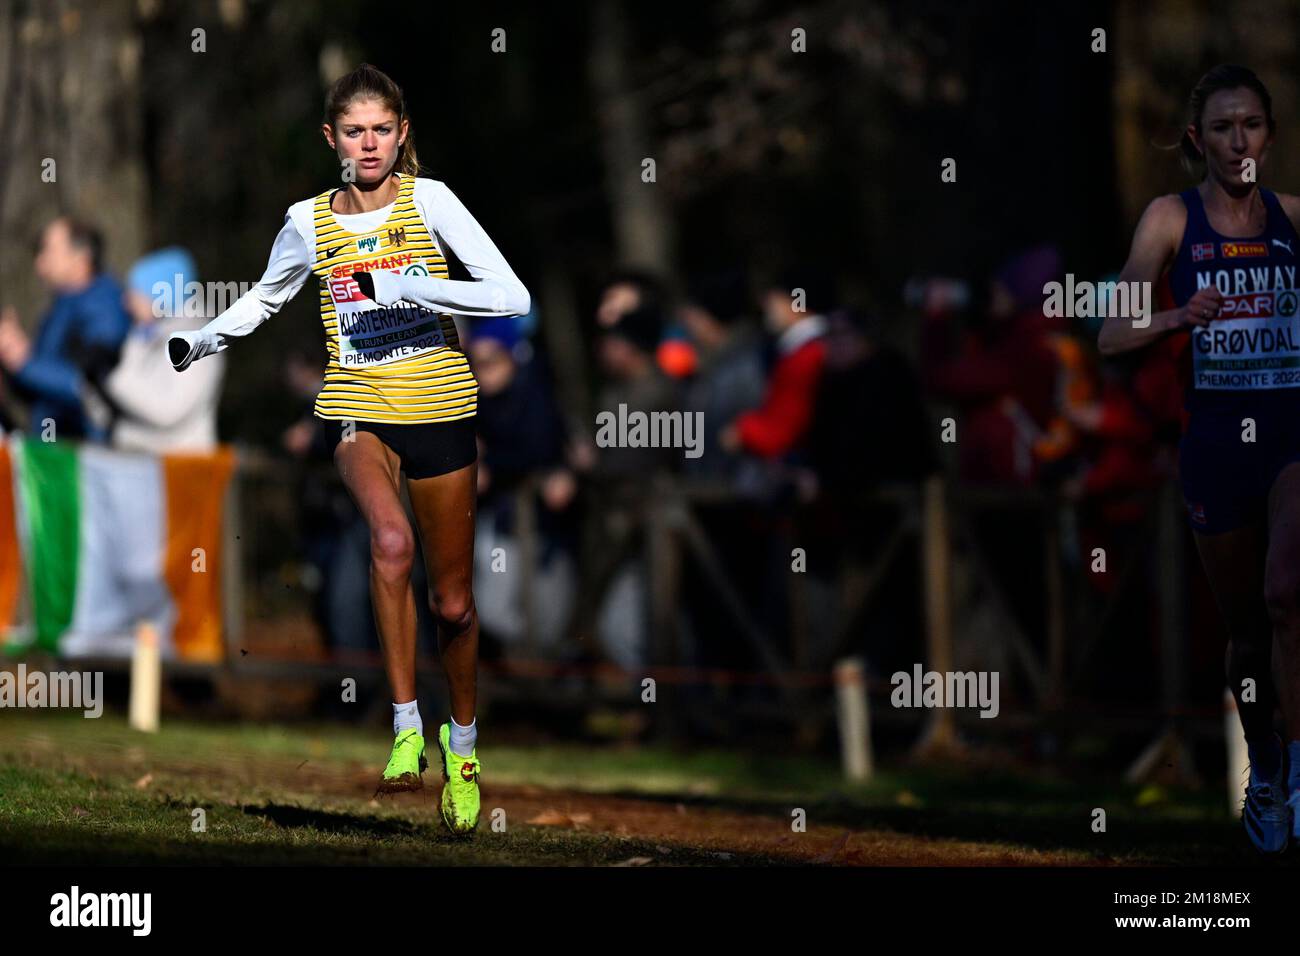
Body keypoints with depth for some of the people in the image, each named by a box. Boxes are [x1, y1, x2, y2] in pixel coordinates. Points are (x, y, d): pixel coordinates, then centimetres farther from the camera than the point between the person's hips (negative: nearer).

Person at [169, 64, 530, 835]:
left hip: (440, 410, 0)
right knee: (391, 539, -32)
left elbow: (512, 296, -14)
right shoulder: (310, 222, 2)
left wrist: (406, 288, -20)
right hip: (359, 411, 0)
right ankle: (406, 726, -25)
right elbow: (265, 298, 23)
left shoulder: (428, 200, -6)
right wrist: (200, 342, 12)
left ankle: (463, 742, 33)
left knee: (453, 601, 9)